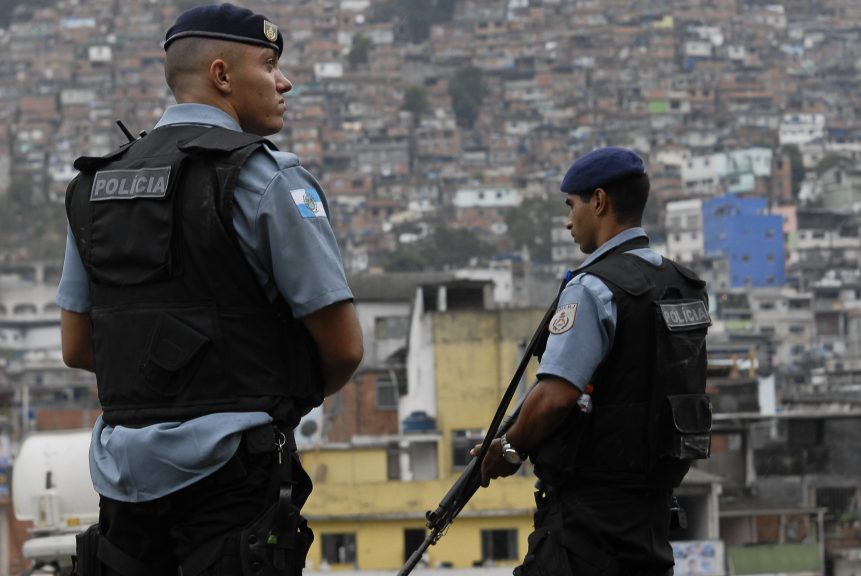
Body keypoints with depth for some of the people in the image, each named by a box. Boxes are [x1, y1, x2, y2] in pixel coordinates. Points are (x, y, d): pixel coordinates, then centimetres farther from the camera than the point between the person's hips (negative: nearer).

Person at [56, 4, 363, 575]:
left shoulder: (95, 185, 12)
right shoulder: (266, 178, -8)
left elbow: (77, 347, 17)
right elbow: (343, 345, -7)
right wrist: (301, 395, 13)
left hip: (123, 467, 6)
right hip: (227, 465, -6)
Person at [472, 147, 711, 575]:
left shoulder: (594, 289, -15)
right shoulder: (681, 285, 14)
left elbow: (556, 396, -22)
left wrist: (511, 448, -6)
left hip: (589, 504, -9)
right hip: (652, 501, 9)